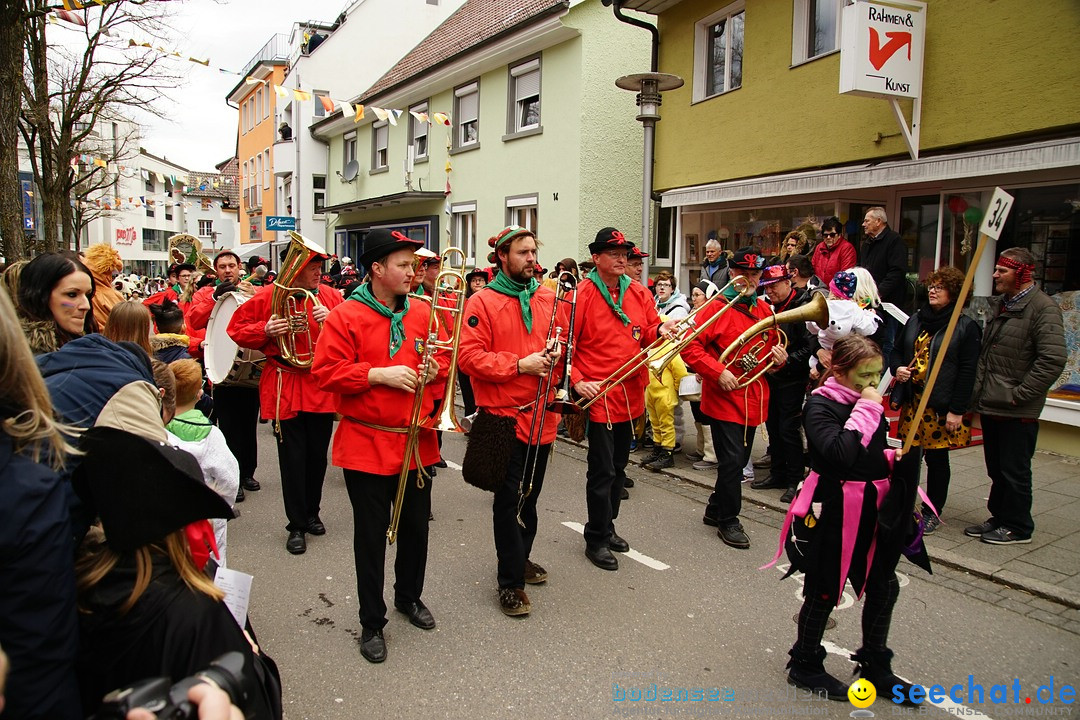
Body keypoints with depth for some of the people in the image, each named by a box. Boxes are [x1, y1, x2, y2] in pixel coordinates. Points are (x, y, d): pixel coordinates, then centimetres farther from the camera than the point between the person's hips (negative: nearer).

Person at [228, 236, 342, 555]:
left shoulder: (331, 296, 2)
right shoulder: (268, 296, -4)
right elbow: (237, 329, 3)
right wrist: (265, 330, -16)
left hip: (323, 386, 2)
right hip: (285, 387, -2)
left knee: (317, 455, 12)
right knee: (293, 456, 2)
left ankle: (311, 513, 32)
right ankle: (297, 525, 15)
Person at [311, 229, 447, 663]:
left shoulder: (422, 312, 5)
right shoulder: (346, 316, -8)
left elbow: (442, 357, 15)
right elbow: (325, 371, -12)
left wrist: (435, 369, -8)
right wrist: (379, 374, -20)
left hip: (416, 441, 4)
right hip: (366, 444, -4)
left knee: (416, 526, 17)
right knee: (371, 535, 7)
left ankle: (410, 596, 41)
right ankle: (372, 622, 23)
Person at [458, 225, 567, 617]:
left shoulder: (551, 299, 9)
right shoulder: (482, 302, -7)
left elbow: (567, 340, 17)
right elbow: (469, 356, -14)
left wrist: (557, 352, -6)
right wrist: (520, 364, -20)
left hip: (542, 416, 5)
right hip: (504, 417, -5)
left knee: (530, 495, 19)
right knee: (509, 500, 1)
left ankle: (520, 559, 38)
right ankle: (511, 581, 12)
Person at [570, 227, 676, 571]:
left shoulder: (639, 293, 8)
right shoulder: (581, 294, -9)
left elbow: (648, 334, 10)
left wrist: (661, 330, -13)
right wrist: (576, 380, -19)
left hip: (631, 396, 7)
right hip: (598, 396, -6)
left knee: (618, 467, 18)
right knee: (602, 470, -2)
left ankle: (607, 527, 34)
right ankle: (596, 539, 14)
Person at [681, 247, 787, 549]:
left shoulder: (765, 311, 11)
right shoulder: (718, 307, -9)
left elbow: (771, 350, 24)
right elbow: (690, 345, -16)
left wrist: (779, 358, 2)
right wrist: (718, 372, -22)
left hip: (753, 399, 7)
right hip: (725, 399, -7)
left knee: (739, 460, 15)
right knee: (732, 461, -5)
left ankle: (715, 509, 32)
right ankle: (728, 521, 12)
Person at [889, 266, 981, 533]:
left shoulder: (966, 327, -6)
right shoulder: (915, 320, 11)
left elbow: (967, 371, -10)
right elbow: (897, 350, 20)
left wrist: (957, 410, -15)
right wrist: (897, 368, -4)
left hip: (942, 406, -4)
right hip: (912, 402, 5)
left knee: (936, 459, 6)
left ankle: (933, 511, 20)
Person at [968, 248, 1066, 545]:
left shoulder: (1043, 308, -15)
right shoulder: (1000, 304, 13)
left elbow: (1053, 359, -23)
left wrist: (1019, 394, -19)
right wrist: (979, 392, 13)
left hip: (1017, 411, -8)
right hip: (991, 405, 8)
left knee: (1014, 471, 4)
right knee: (996, 470, 18)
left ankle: (1018, 527, 19)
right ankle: (999, 518, 32)